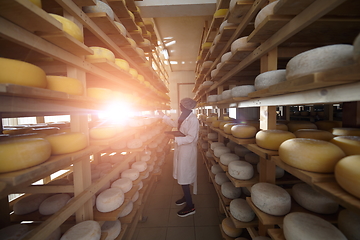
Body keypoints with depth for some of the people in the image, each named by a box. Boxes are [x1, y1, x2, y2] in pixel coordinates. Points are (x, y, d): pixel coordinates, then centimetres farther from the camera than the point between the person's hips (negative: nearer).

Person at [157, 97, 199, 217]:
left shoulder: (193, 119, -21)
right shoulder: (184, 117, 8)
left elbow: (191, 138, -25)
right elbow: (175, 124, 24)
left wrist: (175, 138, -26)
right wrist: (163, 116, 26)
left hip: (187, 150, -9)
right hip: (181, 149, 9)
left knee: (184, 178, 1)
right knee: (182, 176, 20)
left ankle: (190, 206, 18)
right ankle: (186, 197, 41)